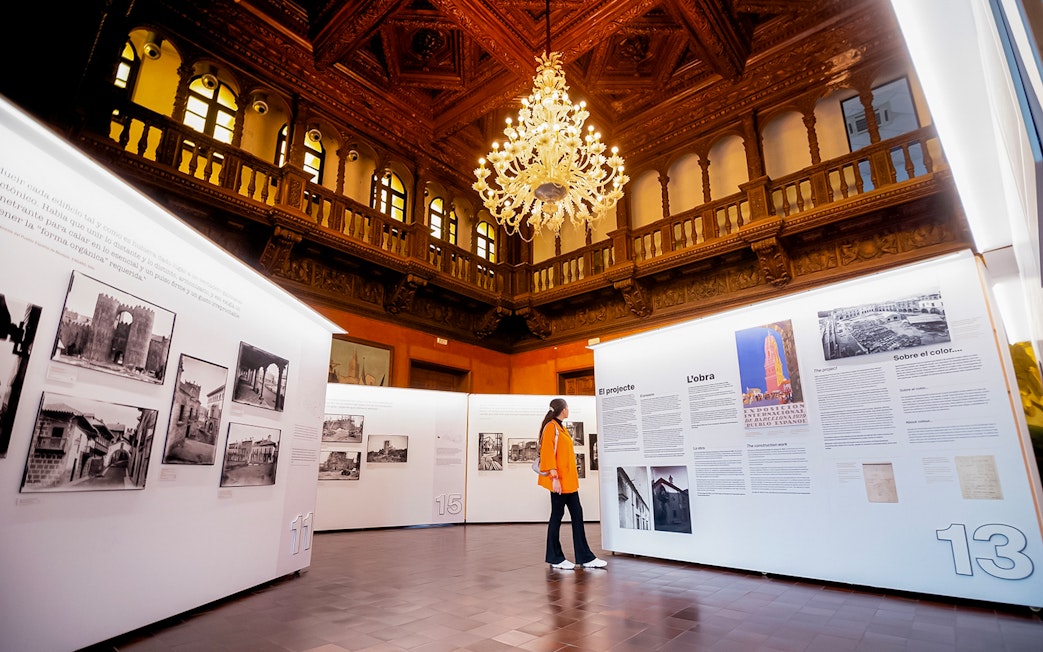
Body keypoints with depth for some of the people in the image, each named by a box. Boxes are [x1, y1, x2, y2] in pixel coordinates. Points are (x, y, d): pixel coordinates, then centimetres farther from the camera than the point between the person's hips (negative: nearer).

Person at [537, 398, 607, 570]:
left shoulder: (561, 427, 16)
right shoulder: (551, 427, -13)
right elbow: (548, 453, -18)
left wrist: (574, 474, 16)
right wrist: (554, 477, -21)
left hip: (569, 480, 9)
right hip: (559, 481, -9)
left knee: (577, 514, 9)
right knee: (557, 516, 1)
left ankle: (585, 557, 16)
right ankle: (555, 559, 14)